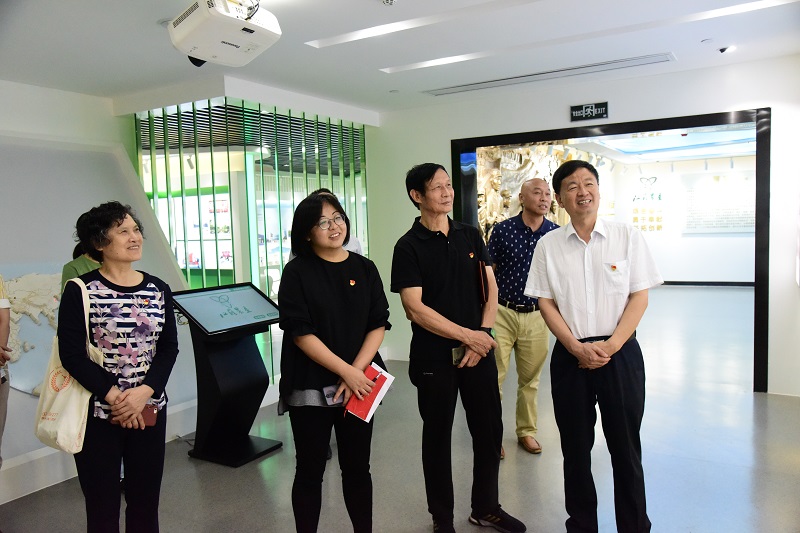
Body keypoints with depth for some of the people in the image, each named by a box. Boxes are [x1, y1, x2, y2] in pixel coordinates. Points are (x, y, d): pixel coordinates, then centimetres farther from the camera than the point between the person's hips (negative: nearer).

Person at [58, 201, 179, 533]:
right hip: (97, 414, -3)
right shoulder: (81, 291, -7)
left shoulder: (158, 290, 4)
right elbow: (72, 355, -11)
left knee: (145, 502, 12)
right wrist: (114, 396, -17)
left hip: (149, 410, 3)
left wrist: (144, 392, -13)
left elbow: (169, 349, 2)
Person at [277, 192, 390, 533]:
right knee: (310, 470, 9)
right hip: (310, 388, -2)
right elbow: (299, 332, -12)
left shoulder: (365, 269, 4)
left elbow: (378, 325, 1)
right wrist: (345, 371, -15)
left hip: (358, 386, 3)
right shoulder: (297, 272, -5)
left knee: (357, 468, 13)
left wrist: (357, 370, -12)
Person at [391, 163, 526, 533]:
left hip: (480, 350, 4)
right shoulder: (409, 247, -8)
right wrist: (468, 335, -15)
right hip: (434, 358, -4)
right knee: (438, 436, 11)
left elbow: (491, 289, 6)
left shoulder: (471, 236, 6)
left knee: (489, 431, 12)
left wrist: (483, 334, -8)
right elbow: (414, 308, -15)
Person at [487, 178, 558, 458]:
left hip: (537, 315, 2)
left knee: (530, 379, 13)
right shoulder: (502, 230, -6)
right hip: (502, 312, -2)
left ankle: (527, 431, 30)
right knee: (493, 377, 2)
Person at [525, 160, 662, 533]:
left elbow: (639, 298, -2)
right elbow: (545, 303, 0)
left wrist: (609, 346, -12)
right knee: (576, 448, 12)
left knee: (626, 446, 8)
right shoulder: (548, 245, 1)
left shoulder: (627, 237, -2)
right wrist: (577, 348, -10)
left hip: (620, 353, -1)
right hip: (570, 356, 1)